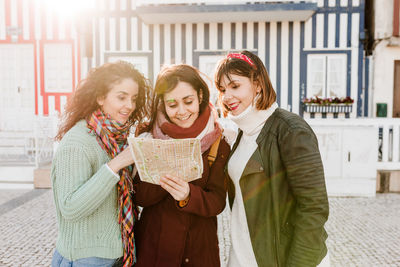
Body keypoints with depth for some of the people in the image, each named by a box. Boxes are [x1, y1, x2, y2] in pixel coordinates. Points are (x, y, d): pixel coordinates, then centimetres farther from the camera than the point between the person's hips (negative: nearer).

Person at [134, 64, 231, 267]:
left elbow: (218, 202, -11)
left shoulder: (217, 141, -7)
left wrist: (188, 196, -31)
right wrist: (166, 173, -28)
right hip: (154, 245, 0)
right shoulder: (149, 136, -8)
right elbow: (140, 197, -10)